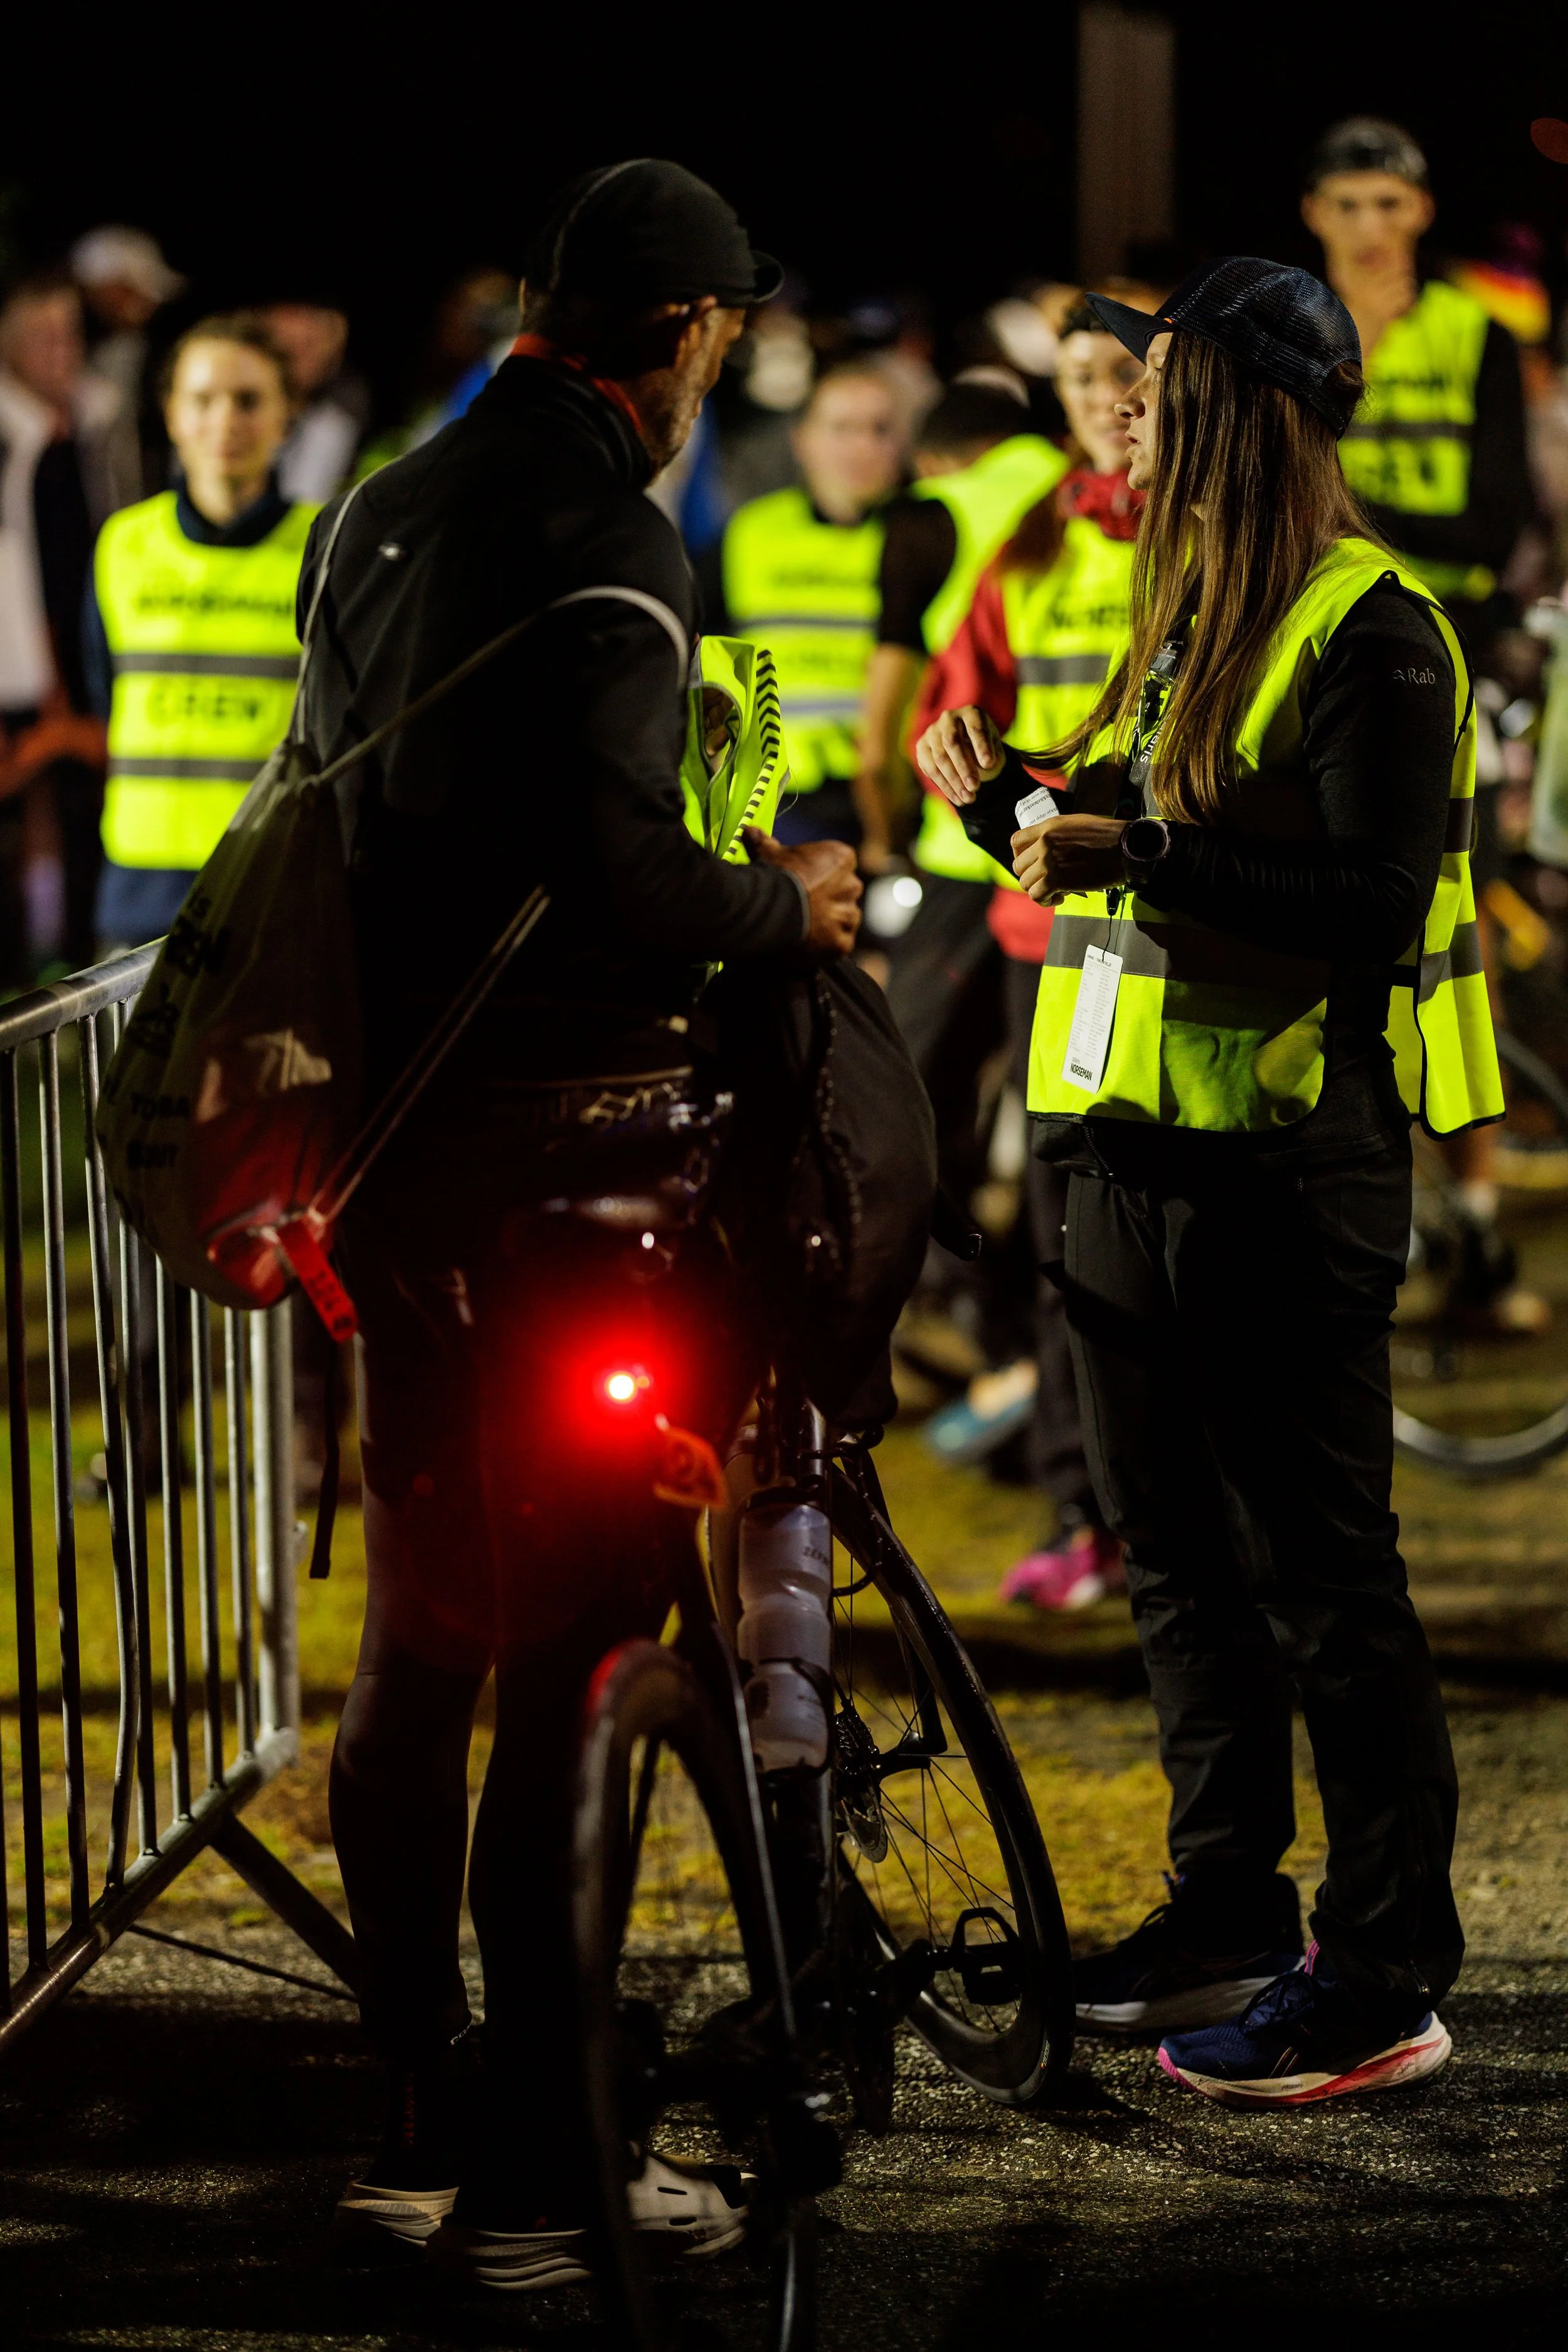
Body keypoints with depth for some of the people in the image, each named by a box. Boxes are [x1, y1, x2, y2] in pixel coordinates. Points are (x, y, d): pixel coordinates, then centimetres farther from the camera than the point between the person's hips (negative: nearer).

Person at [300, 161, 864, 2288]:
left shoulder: (380, 514, 12)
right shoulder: (607, 548, -15)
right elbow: (625, 884, -24)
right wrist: (788, 902, -6)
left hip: (404, 1153, 9)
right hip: (573, 1178, -9)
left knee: (416, 1649, 14)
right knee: (563, 1668, -5)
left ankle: (421, 2126, 21)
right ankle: (537, 2174, -3)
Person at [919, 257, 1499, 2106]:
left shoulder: (1369, 635, -12)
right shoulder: (1190, 616, 17)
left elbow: (1374, 904, -22)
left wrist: (1144, 856, -26)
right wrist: (1015, 815, 10)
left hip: (1285, 1161, -10)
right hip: (1139, 1142, 10)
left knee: (1315, 1572, -6)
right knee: (1179, 1556, 15)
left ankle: (1388, 1974, -2)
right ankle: (1229, 1915, 25)